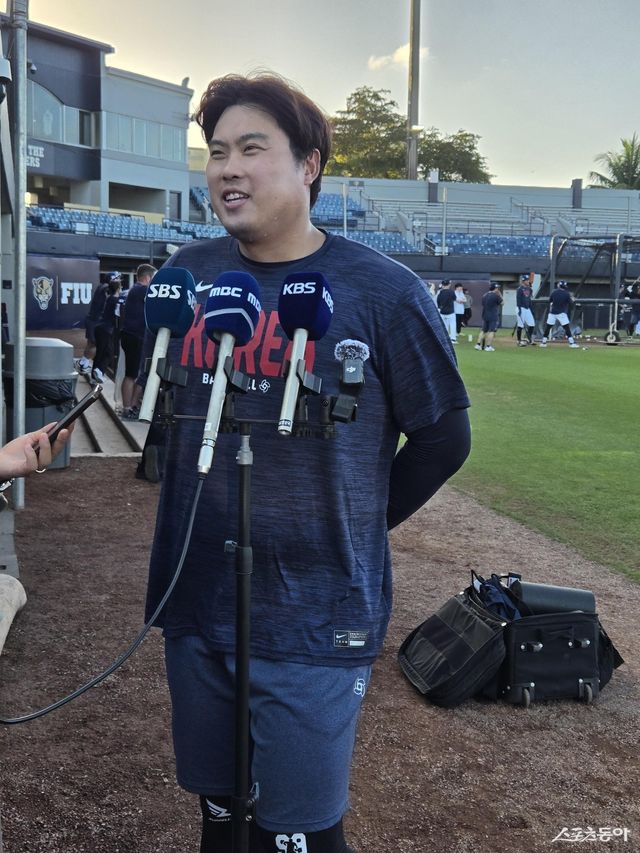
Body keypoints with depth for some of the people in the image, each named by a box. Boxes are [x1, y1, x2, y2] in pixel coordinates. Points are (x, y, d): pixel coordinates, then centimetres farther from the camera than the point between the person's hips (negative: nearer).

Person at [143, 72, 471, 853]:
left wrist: (358, 524, 6)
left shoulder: (382, 292, -11)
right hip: (195, 608, 5)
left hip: (315, 622, -4)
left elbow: (442, 437, -2)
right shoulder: (187, 276, 2)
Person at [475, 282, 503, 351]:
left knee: (483, 330, 13)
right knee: (491, 331, -3)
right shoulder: (496, 296, -12)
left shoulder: (484, 295, 8)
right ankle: (488, 346, -7)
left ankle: (478, 344, 10)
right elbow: (501, 303, -1)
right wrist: (500, 295, 6)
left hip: (485, 316, 6)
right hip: (493, 317, -6)